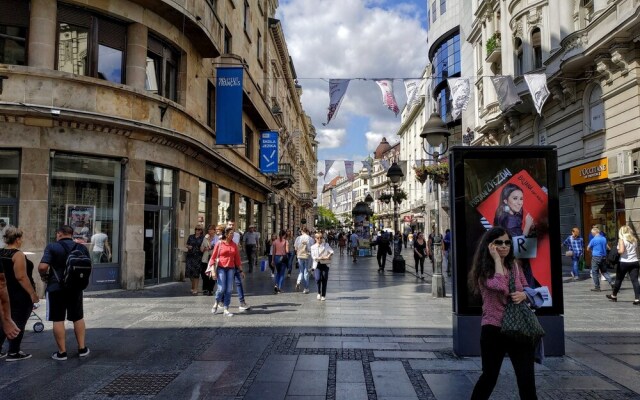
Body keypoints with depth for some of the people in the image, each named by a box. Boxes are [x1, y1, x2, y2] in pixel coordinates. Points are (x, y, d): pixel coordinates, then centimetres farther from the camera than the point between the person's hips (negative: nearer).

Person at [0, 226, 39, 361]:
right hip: (19, 295, -8)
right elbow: (21, 277, -24)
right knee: (18, 323, 3)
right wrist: (33, 293, -20)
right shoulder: (18, 255, -18)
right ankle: (13, 353, 9)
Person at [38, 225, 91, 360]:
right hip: (76, 288, 4)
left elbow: (42, 267, -19)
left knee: (58, 320, 4)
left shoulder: (52, 247, -9)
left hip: (56, 288, -4)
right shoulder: (82, 248, 5)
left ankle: (62, 352, 8)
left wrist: (44, 276, 0)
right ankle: (82, 348, 18)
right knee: (78, 318, 15)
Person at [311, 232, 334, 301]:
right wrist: (320, 258, -18)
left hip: (325, 264, 0)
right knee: (318, 279, -17)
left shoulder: (326, 245, 6)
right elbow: (313, 256, -2)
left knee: (324, 280, 1)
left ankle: (323, 295, 15)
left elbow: (331, 251, -8)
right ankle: (319, 293, 7)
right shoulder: (313, 247, 8)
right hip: (317, 265, 0)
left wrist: (328, 256, -27)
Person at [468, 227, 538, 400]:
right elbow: (501, 287, -27)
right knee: (490, 375, 10)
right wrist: (496, 258, -18)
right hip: (494, 329, -4)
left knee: (526, 377, 1)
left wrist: (524, 295, -7)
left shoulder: (514, 265, 7)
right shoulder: (484, 269, -8)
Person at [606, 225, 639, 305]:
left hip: (624, 262, -4)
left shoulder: (621, 239, -8)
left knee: (619, 280, 12)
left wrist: (617, 251, -2)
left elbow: (621, 251, -20)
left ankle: (614, 296, 27)